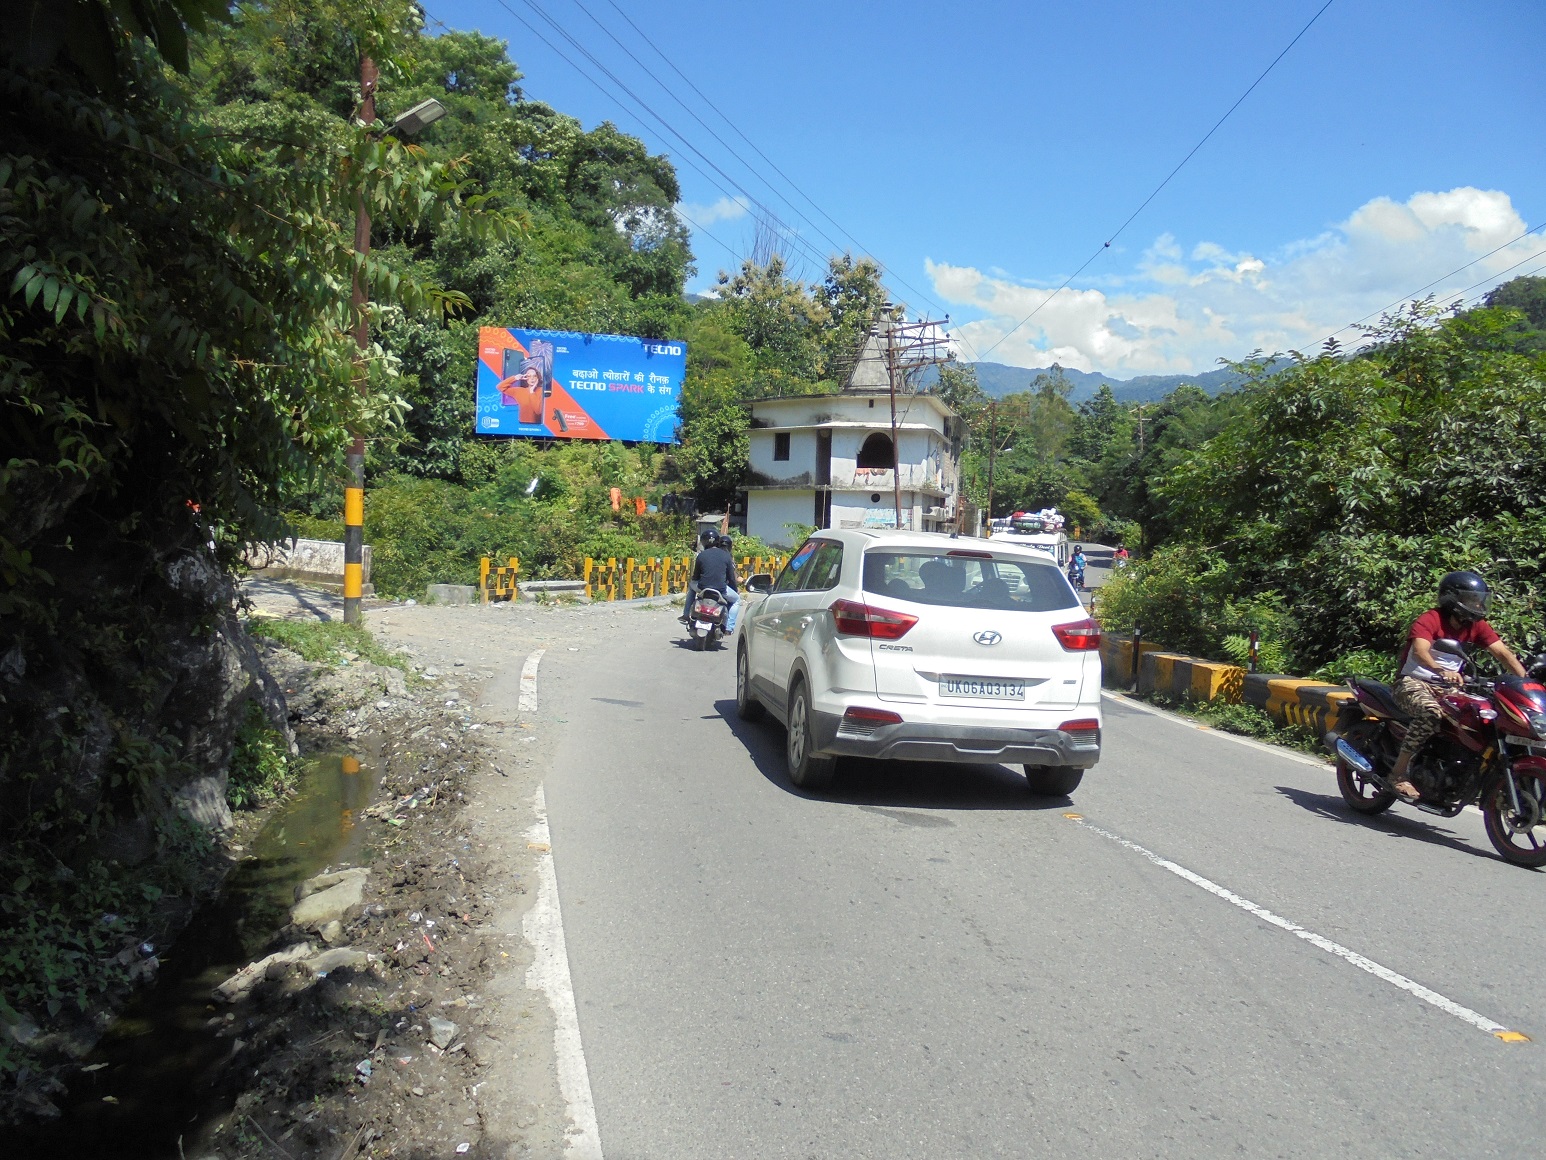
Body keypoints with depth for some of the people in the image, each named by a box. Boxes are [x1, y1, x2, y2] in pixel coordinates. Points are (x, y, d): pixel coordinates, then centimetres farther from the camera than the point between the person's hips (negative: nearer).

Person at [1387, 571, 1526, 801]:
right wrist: (1441, 670, -53)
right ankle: (1399, 772, -30)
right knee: (1432, 713, -37)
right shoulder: (1430, 620, -15)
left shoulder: (1476, 626, 6)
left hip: (1447, 686, 7)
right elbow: (1420, 651, -33)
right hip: (1413, 682, -7)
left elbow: (1503, 652, -4)